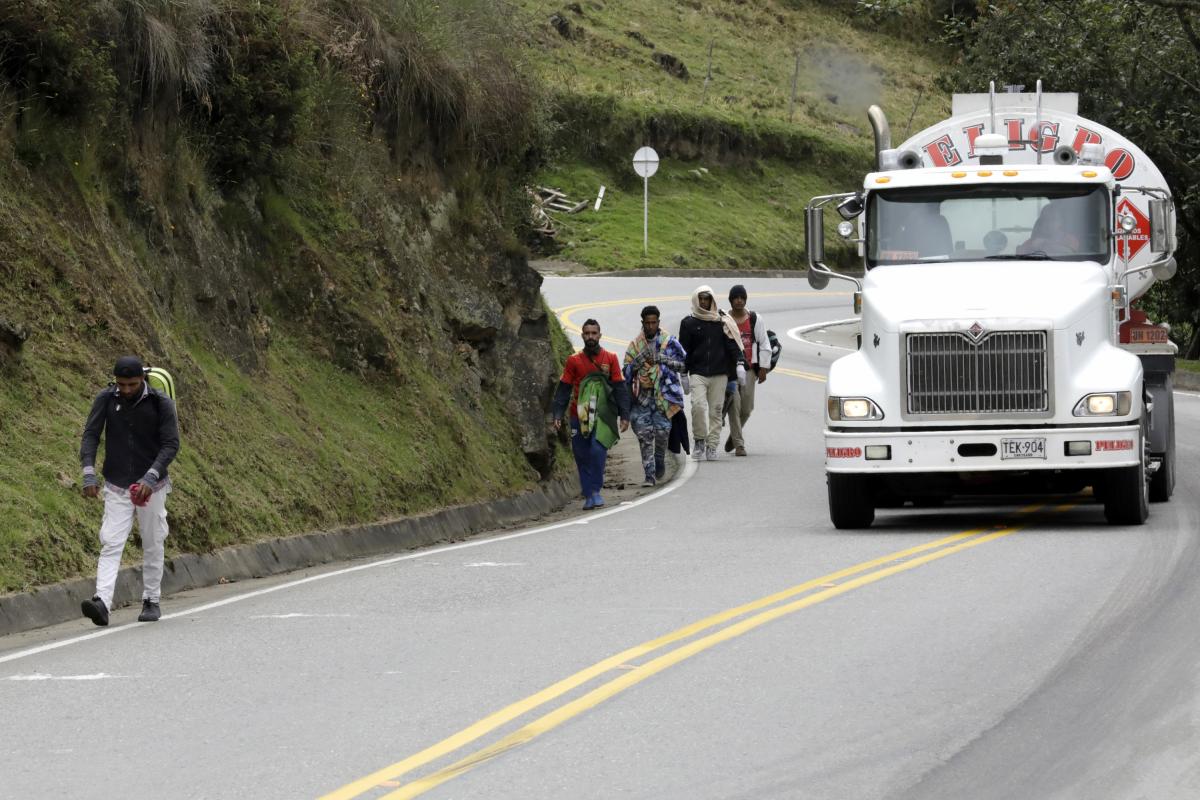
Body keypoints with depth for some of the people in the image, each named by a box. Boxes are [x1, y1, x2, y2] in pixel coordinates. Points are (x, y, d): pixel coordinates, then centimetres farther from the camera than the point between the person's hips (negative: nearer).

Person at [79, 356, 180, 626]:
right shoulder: (106, 399, -4)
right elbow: (91, 435, -4)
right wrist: (89, 473, -18)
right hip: (116, 487, 1)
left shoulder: (160, 403, -9)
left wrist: (151, 477, -24)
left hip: (151, 487, -1)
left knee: (152, 546, 7)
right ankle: (102, 602, -24)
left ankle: (151, 601, 21)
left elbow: (171, 444, -11)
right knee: (111, 545, -12)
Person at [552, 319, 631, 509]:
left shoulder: (610, 359, 5)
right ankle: (588, 495, 11)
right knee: (582, 456, 2)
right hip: (579, 416, 2)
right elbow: (563, 390, 7)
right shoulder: (573, 361, 6)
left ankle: (596, 491, -8)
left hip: (602, 415, -2)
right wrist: (558, 415, -2)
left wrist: (625, 415, 0)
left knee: (597, 450, -19)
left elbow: (620, 389, 6)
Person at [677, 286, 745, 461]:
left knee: (716, 409, 0)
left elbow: (732, 343, 4)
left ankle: (712, 446, 7)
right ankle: (700, 440, 0)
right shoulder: (689, 323, 6)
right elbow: (684, 350, 9)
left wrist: (740, 364, -9)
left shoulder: (722, 322, 7)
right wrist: (683, 374, 7)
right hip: (698, 373, -1)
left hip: (719, 374, 1)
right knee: (698, 405, -17)